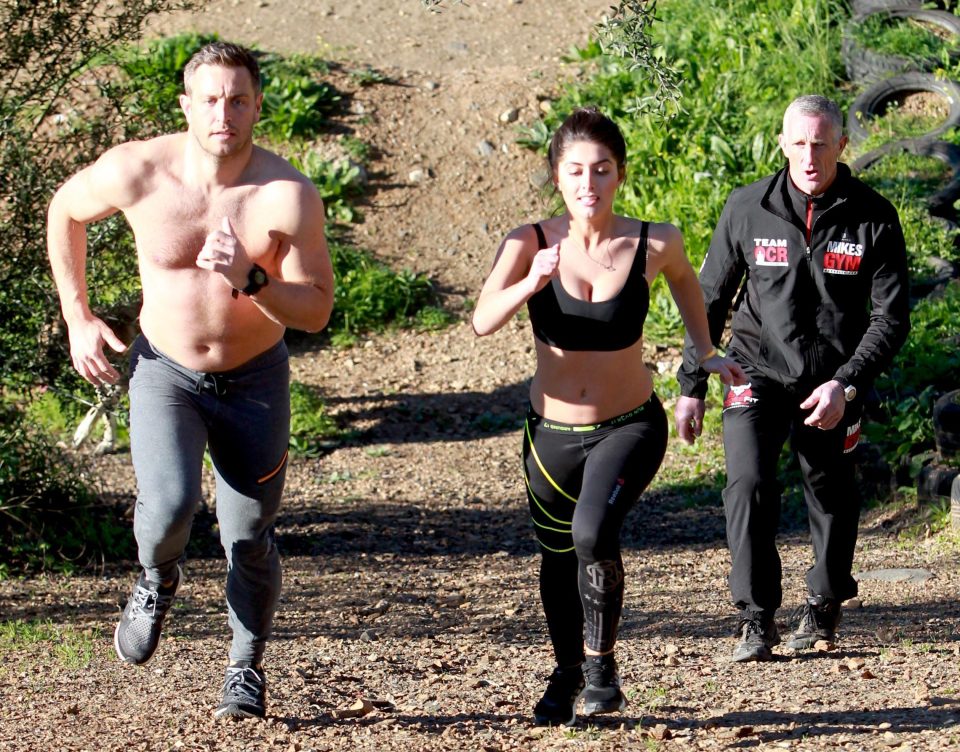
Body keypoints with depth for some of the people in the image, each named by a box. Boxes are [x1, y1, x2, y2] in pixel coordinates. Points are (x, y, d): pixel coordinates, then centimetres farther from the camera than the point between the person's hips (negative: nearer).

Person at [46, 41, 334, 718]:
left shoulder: (289, 196, -21)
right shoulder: (136, 173, -18)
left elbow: (317, 311, -16)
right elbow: (66, 211, 4)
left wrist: (249, 280, -34)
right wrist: (77, 318, 3)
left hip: (255, 380, 0)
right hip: (164, 371, 0)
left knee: (249, 538, 6)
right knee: (169, 507, -23)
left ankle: (248, 668, 32)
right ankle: (157, 582, 13)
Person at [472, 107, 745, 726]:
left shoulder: (653, 244, -13)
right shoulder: (530, 244, -14)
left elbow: (684, 278, 12)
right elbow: (484, 322, -28)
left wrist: (706, 353, 18)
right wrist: (530, 284, -45)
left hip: (630, 426, -2)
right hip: (553, 433, 2)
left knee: (594, 534, -28)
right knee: (558, 558, 19)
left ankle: (601, 664, -5)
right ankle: (567, 672, 47)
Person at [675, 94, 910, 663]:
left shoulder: (874, 218, -8)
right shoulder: (748, 210, -6)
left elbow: (891, 319, -7)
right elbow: (710, 300, 4)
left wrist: (844, 385, -19)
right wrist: (692, 386, 4)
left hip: (834, 382, 1)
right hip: (758, 370, -1)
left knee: (832, 494, 12)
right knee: (749, 484, -18)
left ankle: (825, 604, 36)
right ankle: (757, 620, -9)